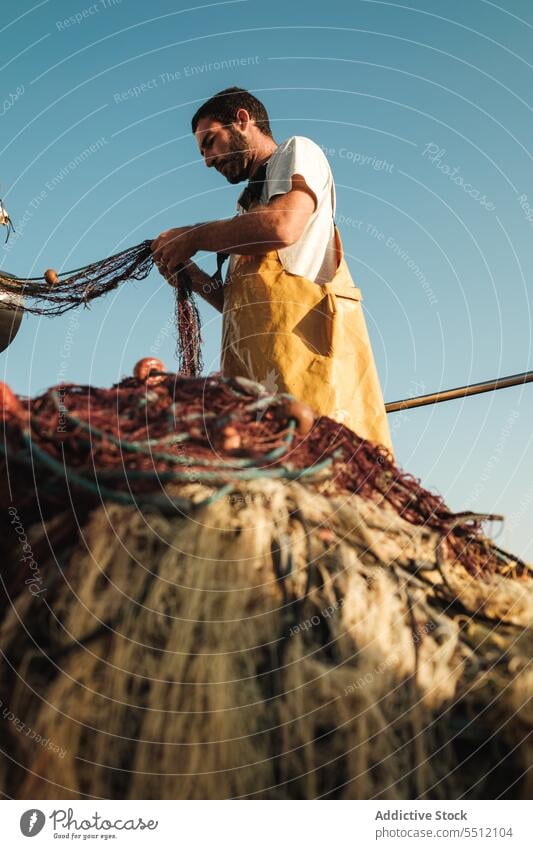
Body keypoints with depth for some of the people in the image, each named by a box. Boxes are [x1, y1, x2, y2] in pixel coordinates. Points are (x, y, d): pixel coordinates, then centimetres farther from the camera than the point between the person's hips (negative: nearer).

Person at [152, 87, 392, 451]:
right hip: (255, 368, 7)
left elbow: (282, 226, -11)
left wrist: (193, 237, 1)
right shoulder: (251, 204, 34)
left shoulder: (297, 152, 13)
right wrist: (192, 275, 16)